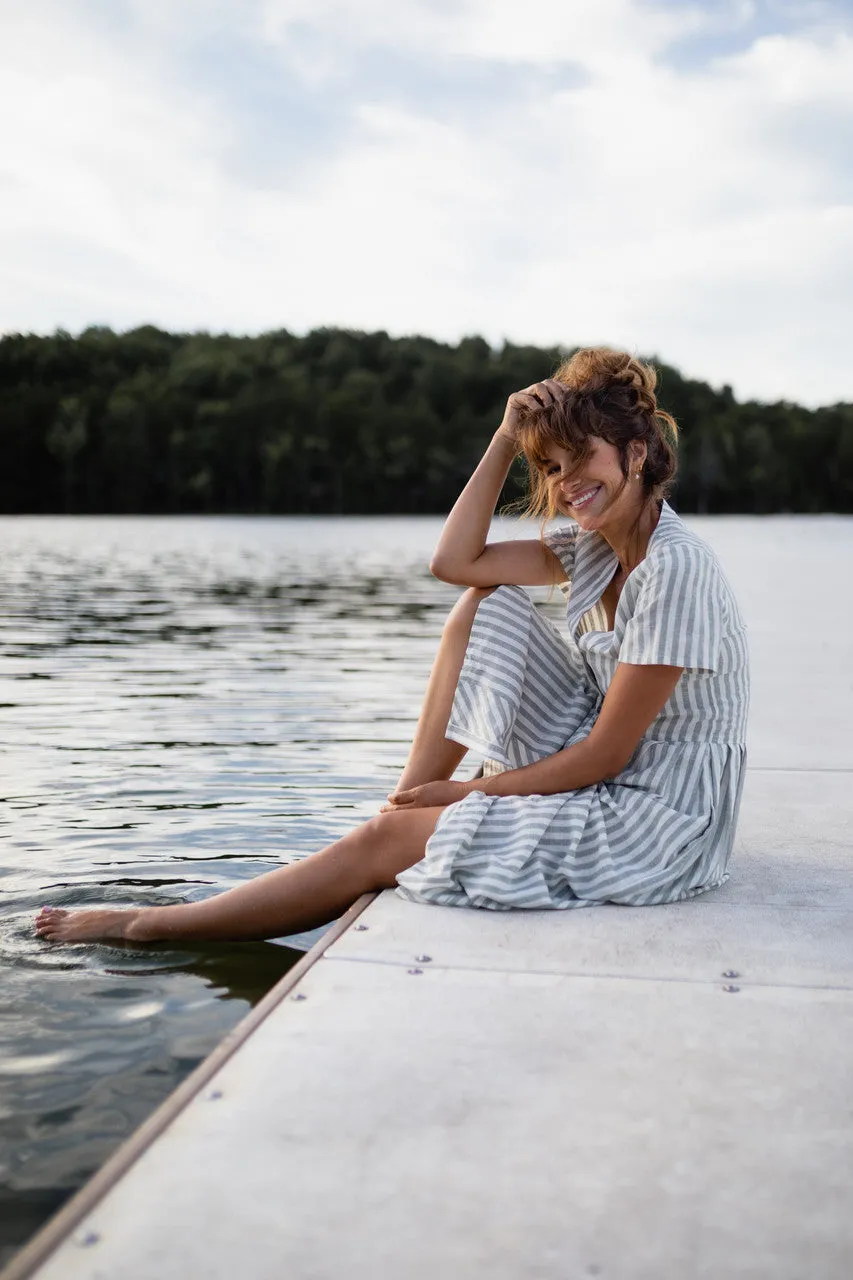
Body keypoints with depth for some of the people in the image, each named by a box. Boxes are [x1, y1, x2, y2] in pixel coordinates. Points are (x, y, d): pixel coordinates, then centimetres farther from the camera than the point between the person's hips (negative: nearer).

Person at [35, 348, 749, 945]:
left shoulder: (673, 571, -22)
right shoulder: (598, 545, 5)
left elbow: (606, 754, -21)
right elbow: (455, 561, 2)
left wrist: (470, 792, -12)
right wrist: (508, 439, -2)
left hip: (656, 817, -8)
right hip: (607, 776, 8)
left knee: (387, 843, -10)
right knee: (483, 606, 2)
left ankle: (148, 926, 2)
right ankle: (411, 802, 3)